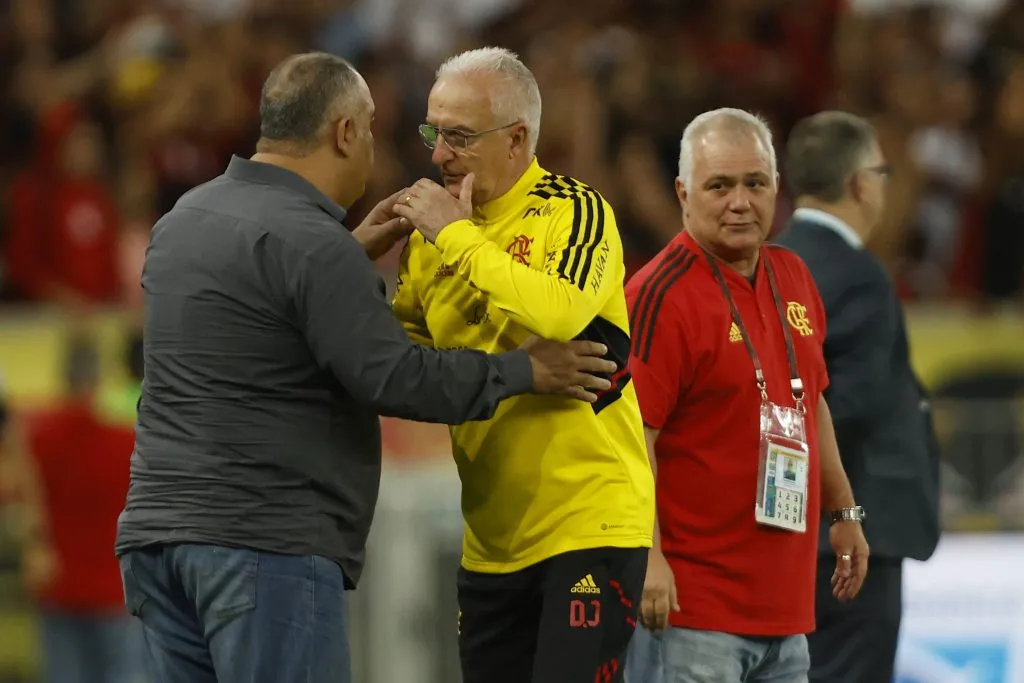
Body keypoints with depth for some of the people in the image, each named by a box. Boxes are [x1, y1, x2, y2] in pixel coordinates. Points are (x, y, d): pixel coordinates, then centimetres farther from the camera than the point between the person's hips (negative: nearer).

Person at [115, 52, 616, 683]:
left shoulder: (184, 220, 14)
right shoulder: (312, 244, -14)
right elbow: (395, 378, -17)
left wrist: (352, 254, 26)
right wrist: (526, 371, -5)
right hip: (267, 544, -9)